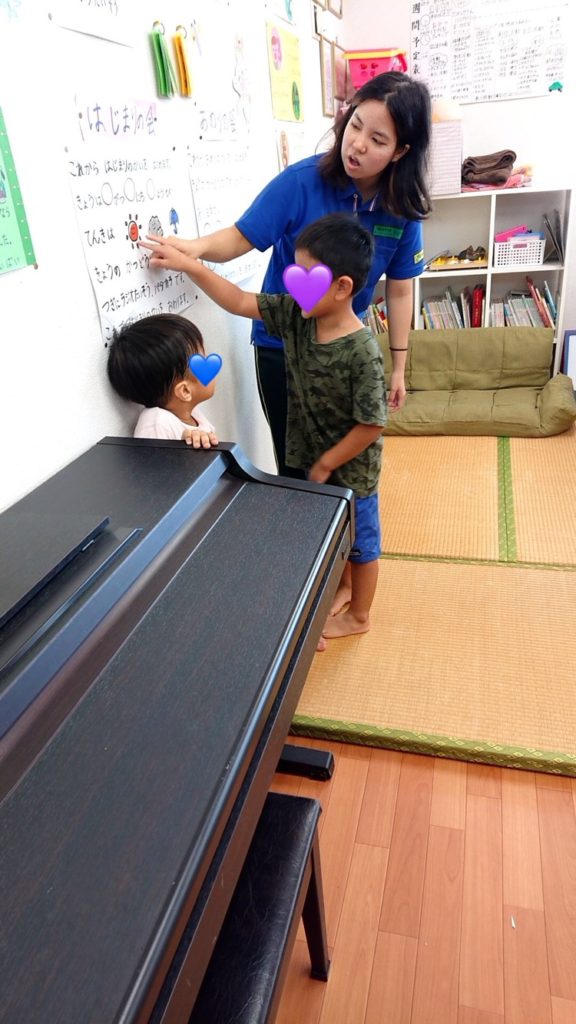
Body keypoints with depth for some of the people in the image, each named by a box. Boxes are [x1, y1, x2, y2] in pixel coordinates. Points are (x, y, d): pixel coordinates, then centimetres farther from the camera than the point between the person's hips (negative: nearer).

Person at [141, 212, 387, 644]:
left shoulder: (362, 352, -29)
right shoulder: (295, 316, -9)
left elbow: (371, 425, -25)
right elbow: (240, 302, -1)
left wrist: (326, 465, -16)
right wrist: (191, 265, -8)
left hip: (349, 471, -7)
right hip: (306, 459, 7)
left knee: (360, 541, 16)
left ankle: (358, 615, 38)